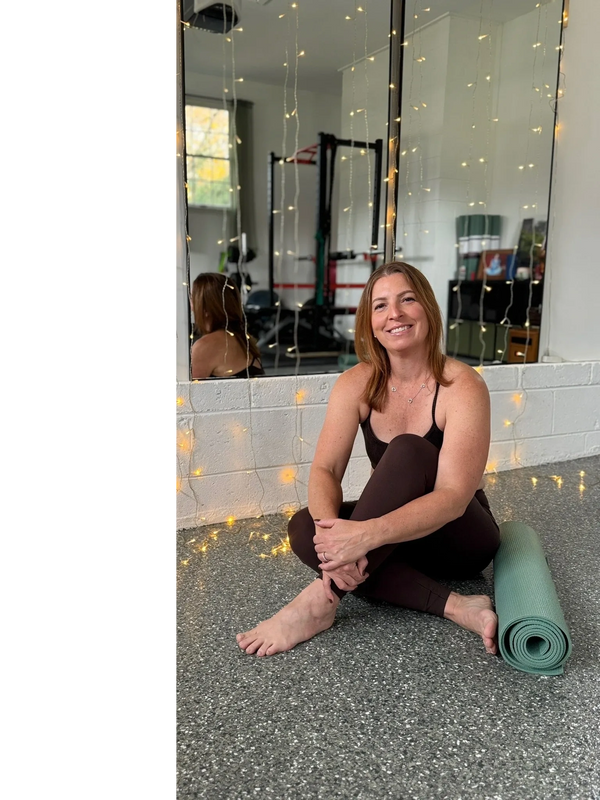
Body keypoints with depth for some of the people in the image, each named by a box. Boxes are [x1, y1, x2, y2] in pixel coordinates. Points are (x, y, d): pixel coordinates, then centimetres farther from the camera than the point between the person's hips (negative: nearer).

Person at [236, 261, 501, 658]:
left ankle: (320, 601, -30)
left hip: (460, 538, -4)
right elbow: (325, 470, -14)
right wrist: (333, 532, -36)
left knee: (407, 450, -32)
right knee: (304, 528, -24)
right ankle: (455, 606, -24)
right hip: (393, 537, 4)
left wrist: (366, 534, -43)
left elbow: (453, 497, -29)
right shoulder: (357, 384, -7)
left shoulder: (462, 385, -19)